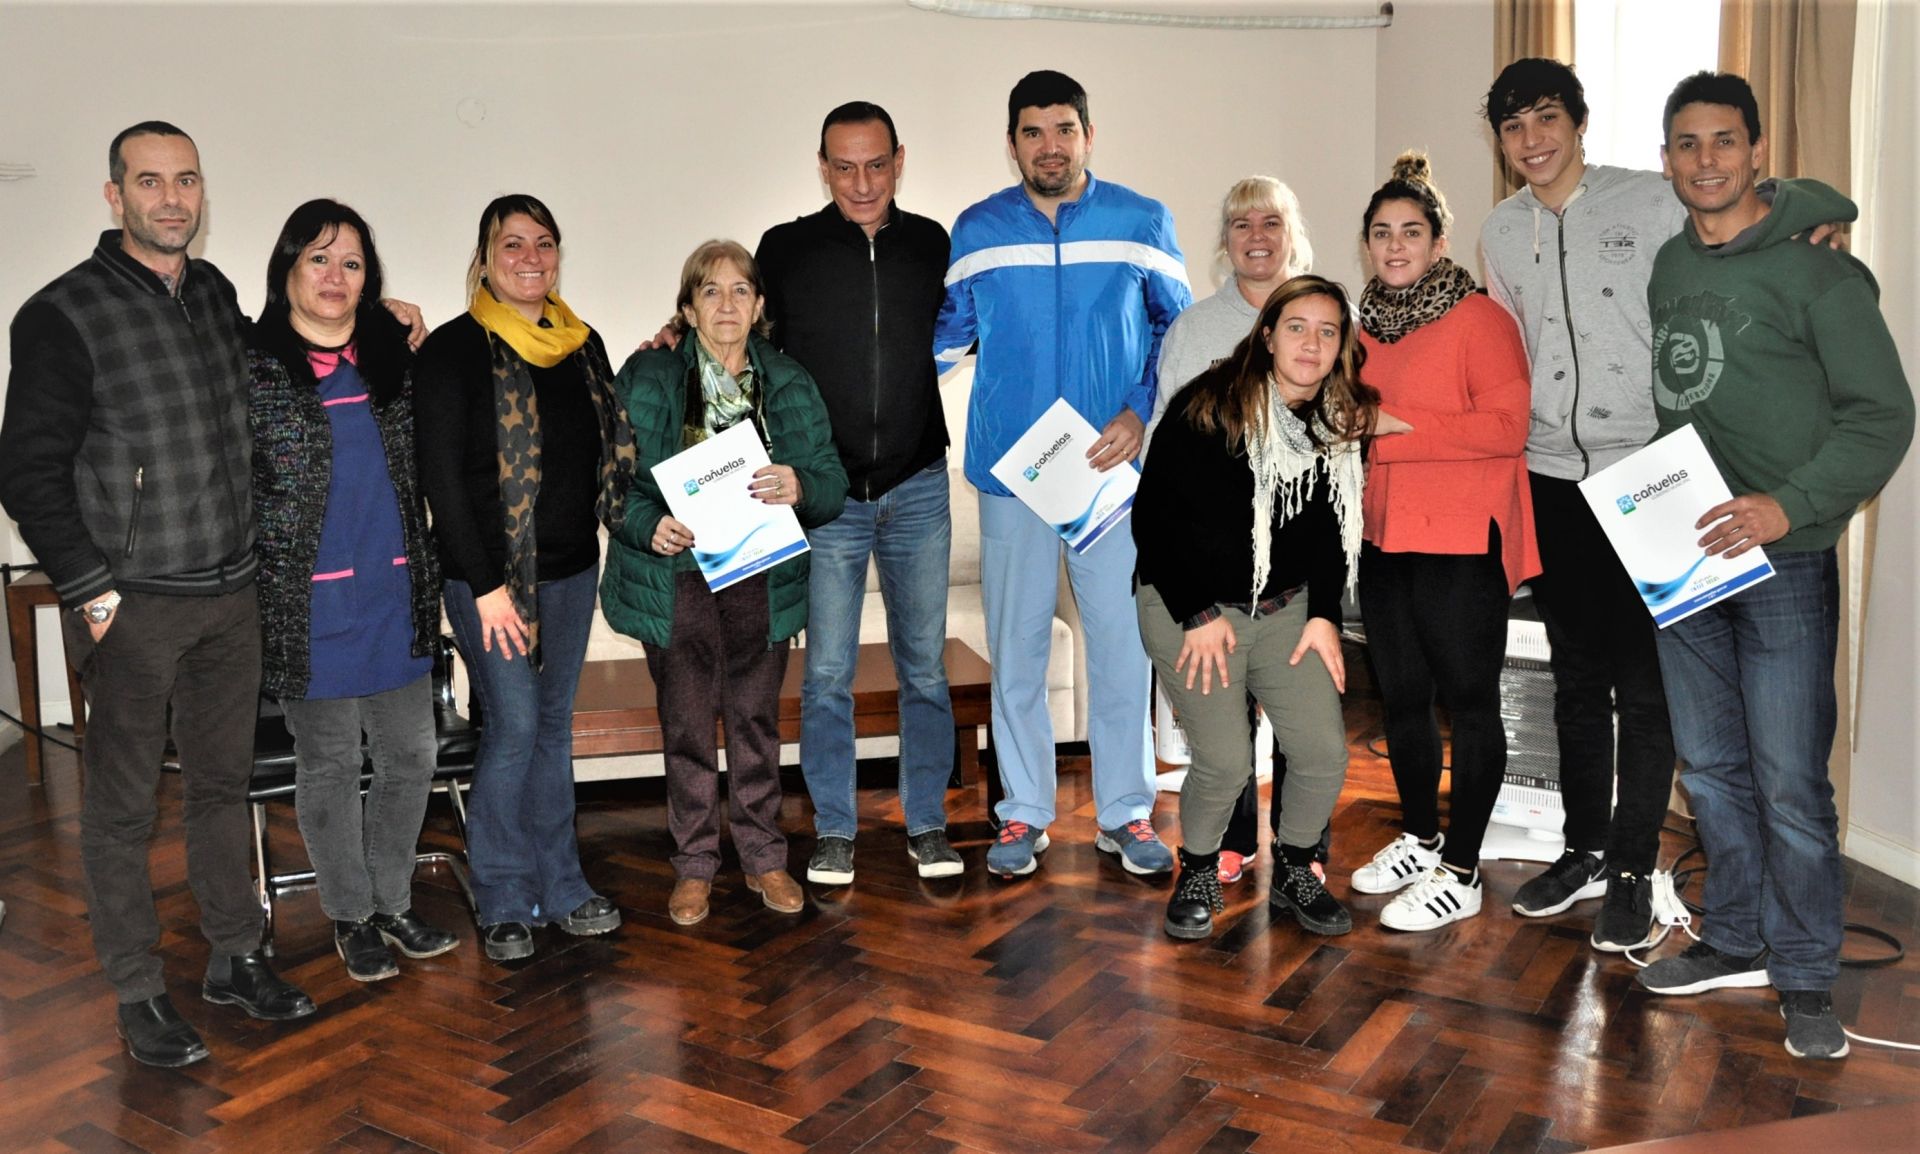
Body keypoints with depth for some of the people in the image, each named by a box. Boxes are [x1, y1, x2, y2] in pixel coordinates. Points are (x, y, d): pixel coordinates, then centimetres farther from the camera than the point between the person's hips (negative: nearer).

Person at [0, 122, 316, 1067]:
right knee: (122, 806, 5)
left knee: (223, 783, 15)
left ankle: (236, 958, 28)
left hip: (230, 595, 5)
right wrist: (92, 590, -12)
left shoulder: (215, 295, 9)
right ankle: (138, 994, 19)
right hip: (130, 607, -5)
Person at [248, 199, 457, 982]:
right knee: (327, 766, 8)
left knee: (411, 757, 11)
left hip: (396, 597, 4)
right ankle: (351, 916, 25)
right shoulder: (249, 366, -5)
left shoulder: (393, 355, 8)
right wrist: (246, 594, -7)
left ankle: (391, 901, 30)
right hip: (310, 607, -4)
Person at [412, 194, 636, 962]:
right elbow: (441, 477, -12)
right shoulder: (454, 350, -9)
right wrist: (485, 586, -14)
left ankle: (557, 885, 24)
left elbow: (611, 447, 16)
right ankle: (504, 901, 14)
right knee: (513, 726, -3)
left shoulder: (582, 344, 8)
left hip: (571, 568, 6)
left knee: (555, 724, 13)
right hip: (492, 574, -5)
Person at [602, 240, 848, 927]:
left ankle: (763, 857, 25)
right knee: (686, 726, 6)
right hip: (676, 578, -2)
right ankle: (694, 866, 21)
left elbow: (833, 482, 1)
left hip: (762, 579, 2)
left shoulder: (789, 384, 6)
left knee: (756, 719, 10)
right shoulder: (646, 378, -2)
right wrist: (649, 525, -23)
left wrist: (800, 488, -22)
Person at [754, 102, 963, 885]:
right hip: (826, 494, -1)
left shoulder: (932, 246, 5)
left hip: (917, 490, 2)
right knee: (827, 673, 3)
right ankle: (833, 832, 17)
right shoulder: (786, 250, -1)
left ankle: (926, 825, 21)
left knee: (924, 666, 8)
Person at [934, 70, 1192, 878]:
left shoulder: (1144, 224, 3)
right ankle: (1023, 813, 20)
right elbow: (944, 334, 14)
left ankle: (1127, 812, 18)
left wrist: (1143, 414, -7)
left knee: (1122, 642, 3)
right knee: (1016, 645, 7)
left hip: (1114, 470, -1)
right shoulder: (976, 231, 6)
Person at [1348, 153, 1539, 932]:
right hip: (1385, 538, 7)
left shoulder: (1478, 318, -7)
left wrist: (1397, 425, -18)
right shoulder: (1366, 327, 14)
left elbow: (1507, 427, -17)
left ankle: (1460, 874, 9)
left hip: (1462, 543, -7)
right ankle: (1419, 839, 32)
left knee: (1469, 703, 0)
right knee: (1401, 699, 15)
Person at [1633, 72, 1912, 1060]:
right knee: (1711, 768, 13)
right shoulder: (1666, 267, 11)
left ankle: (1806, 979, 13)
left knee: (1790, 783, -2)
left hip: (1782, 565, -6)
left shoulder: (1816, 268, -7)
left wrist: (1790, 506, -22)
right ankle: (1736, 944, 28)